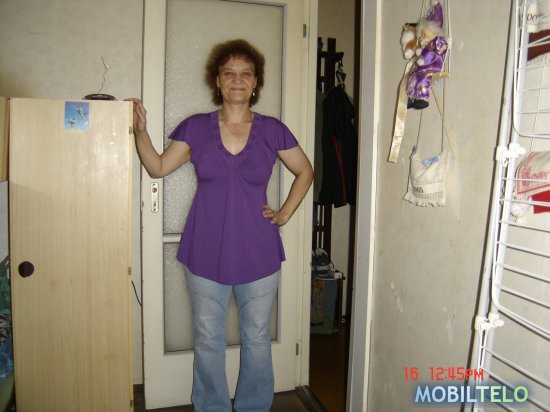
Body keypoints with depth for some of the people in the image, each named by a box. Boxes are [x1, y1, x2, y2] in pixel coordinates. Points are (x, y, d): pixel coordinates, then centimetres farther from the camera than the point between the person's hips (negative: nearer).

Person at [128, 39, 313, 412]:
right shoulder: (196, 127, 1)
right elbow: (158, 167, 2)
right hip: (206, 254, 0)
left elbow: (305, 171, 11)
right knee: (208, 341, 13)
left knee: (257, 339, 14)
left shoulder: (273, 131, 0)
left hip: (258, 254, 0)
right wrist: (141, 130, -10)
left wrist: (285, 213, 4)